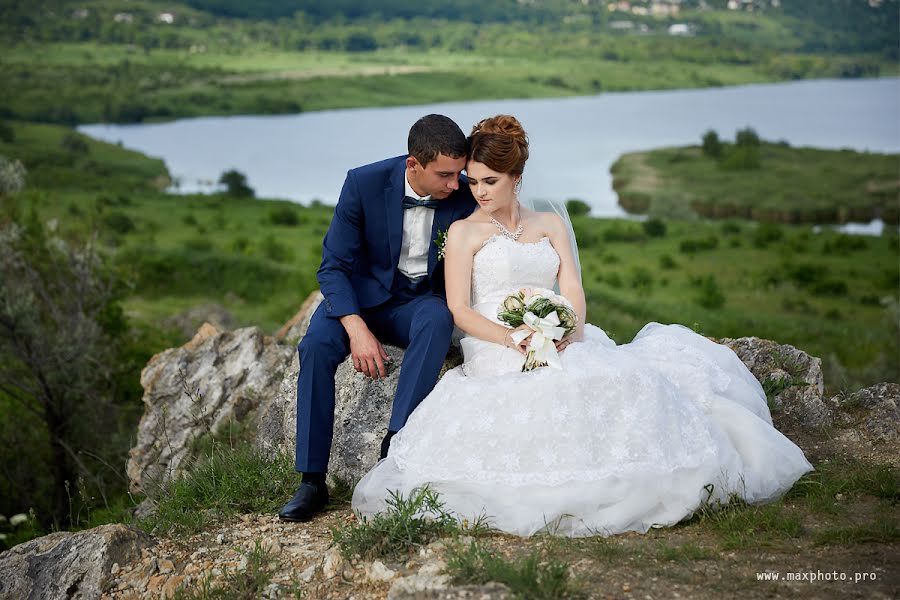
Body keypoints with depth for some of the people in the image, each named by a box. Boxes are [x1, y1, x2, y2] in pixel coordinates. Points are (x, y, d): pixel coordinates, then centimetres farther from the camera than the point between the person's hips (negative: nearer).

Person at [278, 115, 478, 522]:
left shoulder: (466, 197, -13)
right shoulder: (364, 184, -18)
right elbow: (334, 266, -15)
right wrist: (357, 329, -30)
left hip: (423, 300, 1)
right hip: (362, 294, 0)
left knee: (437, 320, -36)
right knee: (317, 344, -30)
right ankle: (312, 481, -24)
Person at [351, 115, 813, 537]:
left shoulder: (551, 225, 19)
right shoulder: (464, 232, 8)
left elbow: (573, 291, 6)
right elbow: (459, 310, -2)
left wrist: (568, 334, -16)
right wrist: (513, 340, -17)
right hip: (495, 353, -4)